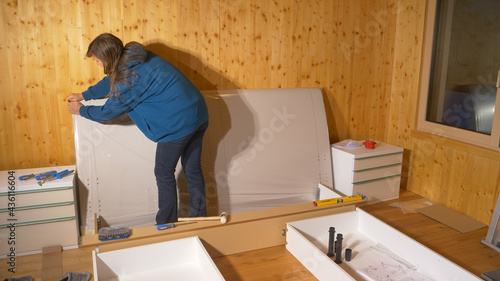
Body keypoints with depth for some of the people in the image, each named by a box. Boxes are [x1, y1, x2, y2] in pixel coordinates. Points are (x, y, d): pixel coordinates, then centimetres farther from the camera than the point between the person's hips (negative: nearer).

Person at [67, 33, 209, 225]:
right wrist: (83, 95, 33)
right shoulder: (133, 56, 10)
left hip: (178, 123, -9)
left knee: (164, 174, 8)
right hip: (198, 114, 9)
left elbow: (109, 111, -4)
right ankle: (199, 221, 29)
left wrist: (81, 110, 13)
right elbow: (112, 81, 27)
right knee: (193, 171, 17)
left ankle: (166, 226, 23)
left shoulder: (130, 76, -17)